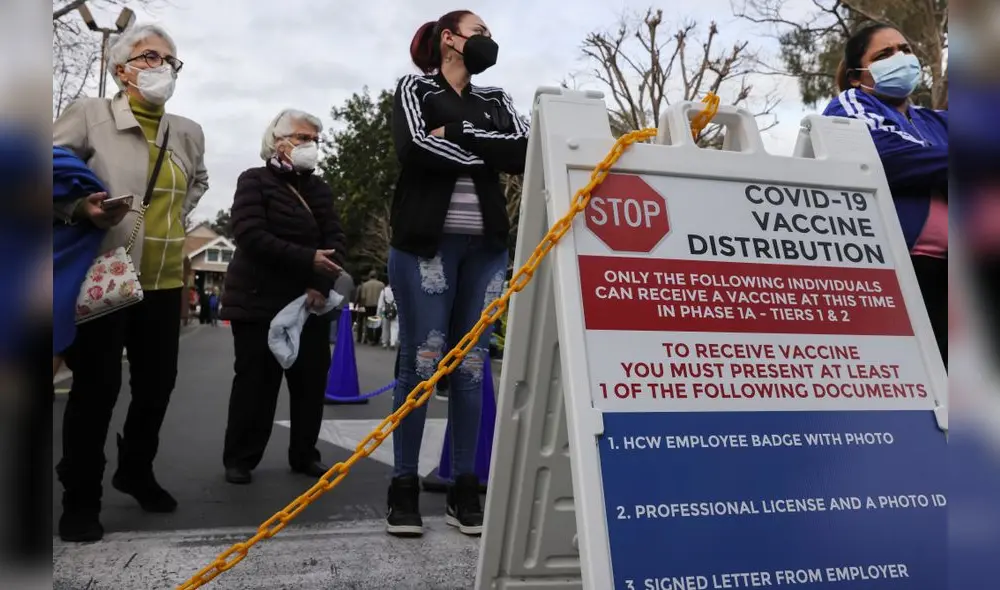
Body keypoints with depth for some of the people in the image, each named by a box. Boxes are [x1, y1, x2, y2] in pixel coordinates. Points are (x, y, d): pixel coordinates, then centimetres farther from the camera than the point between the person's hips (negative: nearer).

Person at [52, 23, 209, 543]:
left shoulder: (189, 132, 10)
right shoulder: (88, 114, -4)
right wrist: (78, 209, -22)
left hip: (164, 280, 5)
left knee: (158, 383, 11)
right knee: (96, 387, 0)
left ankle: (136, 472, 33)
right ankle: (81, 497, 17)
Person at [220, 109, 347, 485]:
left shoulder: (320, 188, 13)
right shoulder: (254, 181, -1)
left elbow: (335, 241, 3)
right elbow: (251, 237, -15)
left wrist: (322, 285, -14)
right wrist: (307, 260, -21)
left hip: (310, 303, 5)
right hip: (259, 301, -4)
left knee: (312, 382, 5)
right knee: (256, 383, 0)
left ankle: (304, 455, 18)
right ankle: (239, 459, 14)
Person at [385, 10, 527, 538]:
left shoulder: (495, 101, 20)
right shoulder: (414, 88, 9)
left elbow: (526, 154, 2)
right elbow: (414, 150, -11)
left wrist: (457, 134, -6)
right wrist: (489, 152, -3)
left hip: (485, 245, 4)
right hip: (425, 241, -4)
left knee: (472, 366, 2)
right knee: (420, 363, -6)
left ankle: (464, 488, 10)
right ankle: (404, 486, 5)